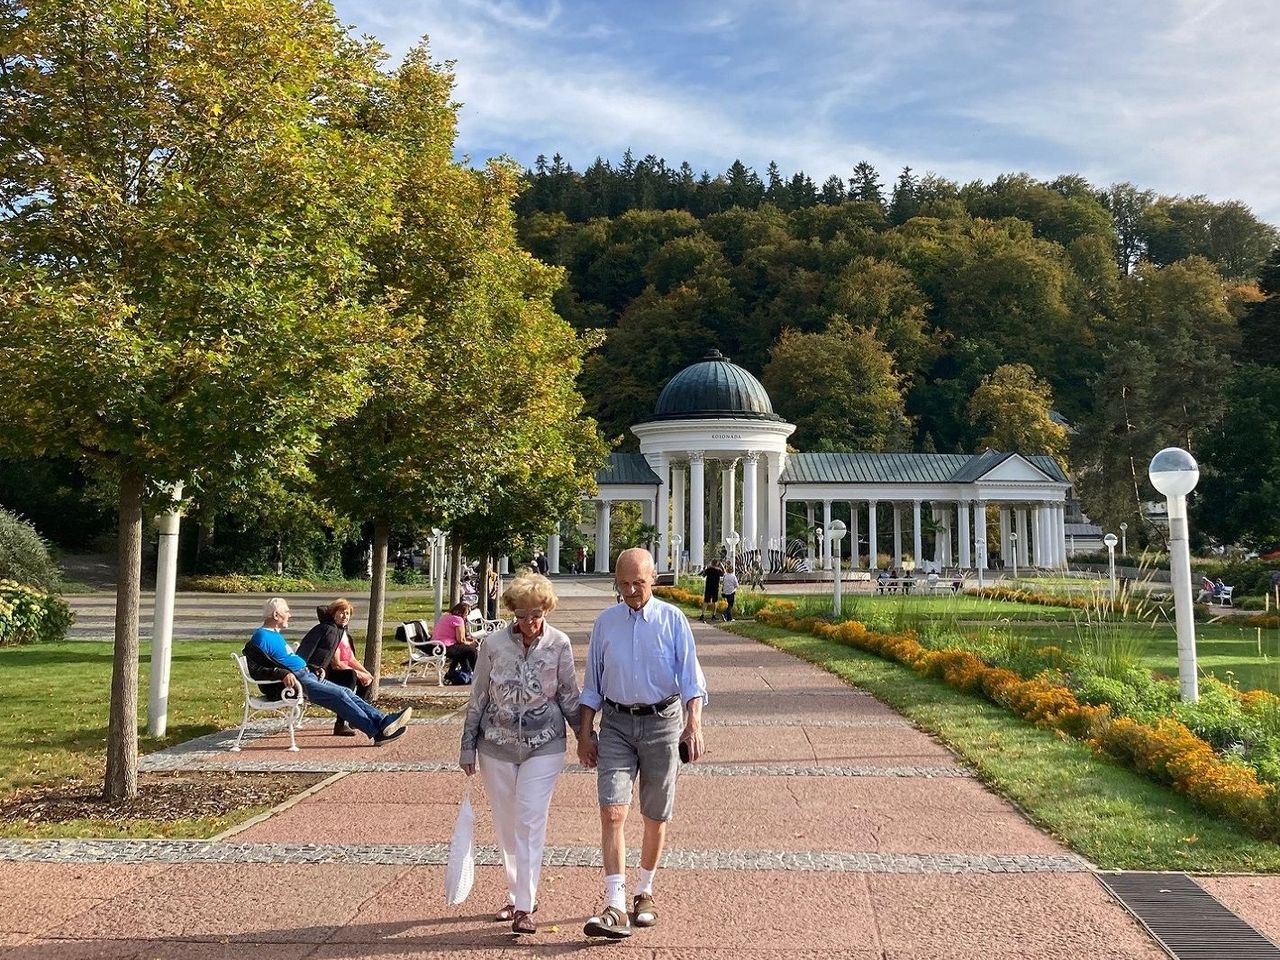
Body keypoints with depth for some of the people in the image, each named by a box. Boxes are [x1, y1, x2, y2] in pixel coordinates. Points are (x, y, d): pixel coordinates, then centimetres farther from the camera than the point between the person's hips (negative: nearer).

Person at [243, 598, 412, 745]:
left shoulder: (277, 635, 23)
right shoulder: (260, 637, -8)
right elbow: (255, 670, -16)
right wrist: (283, 673, -30)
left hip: (307, 675, 10)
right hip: (294, 681, -10)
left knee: (345, 692, -4)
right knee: (339, 695, -21)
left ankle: (383, 720, -14)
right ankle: (377, 732, -24)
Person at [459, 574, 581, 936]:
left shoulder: (559, 645, -7)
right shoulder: (494, 644, -6)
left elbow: (569, 697, 3)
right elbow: (477, 698, 2)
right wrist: (468, 747, 5)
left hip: (543, 746, -2)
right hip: (497, 746, 2)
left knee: (530, 822, -8)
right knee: (505, 825, 11)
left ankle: (524, 906, -1)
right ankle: (516, 894, 28)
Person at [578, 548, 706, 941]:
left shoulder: (672, 620, -3)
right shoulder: (605, 622, 5)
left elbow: (690, 677, -8)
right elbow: (592, 684, 11)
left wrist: (693, 724, -22)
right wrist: (585, 732, 8)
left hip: (662, 721, -1)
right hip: (616, 723, 1)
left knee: (655, 817, 10)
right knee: (612, 811, -12)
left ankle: (644, 894, 29)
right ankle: (615, 908, -11)